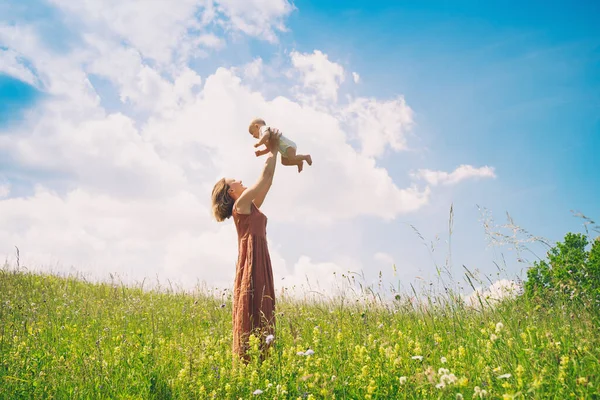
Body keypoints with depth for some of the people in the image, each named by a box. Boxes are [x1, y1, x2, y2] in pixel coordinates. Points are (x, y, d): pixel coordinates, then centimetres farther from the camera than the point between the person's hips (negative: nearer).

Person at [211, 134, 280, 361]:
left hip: (260, 262, 9)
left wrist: (273, 152, 23)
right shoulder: (241, 204, -2)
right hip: (251, 262, -9)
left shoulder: (250, 206, 22)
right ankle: (246, 359, -13)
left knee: (262, 312, 4)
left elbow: (267, 182, 23)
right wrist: (273, 151, 11)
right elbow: (265, 176, -2)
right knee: (252, 311, -12)